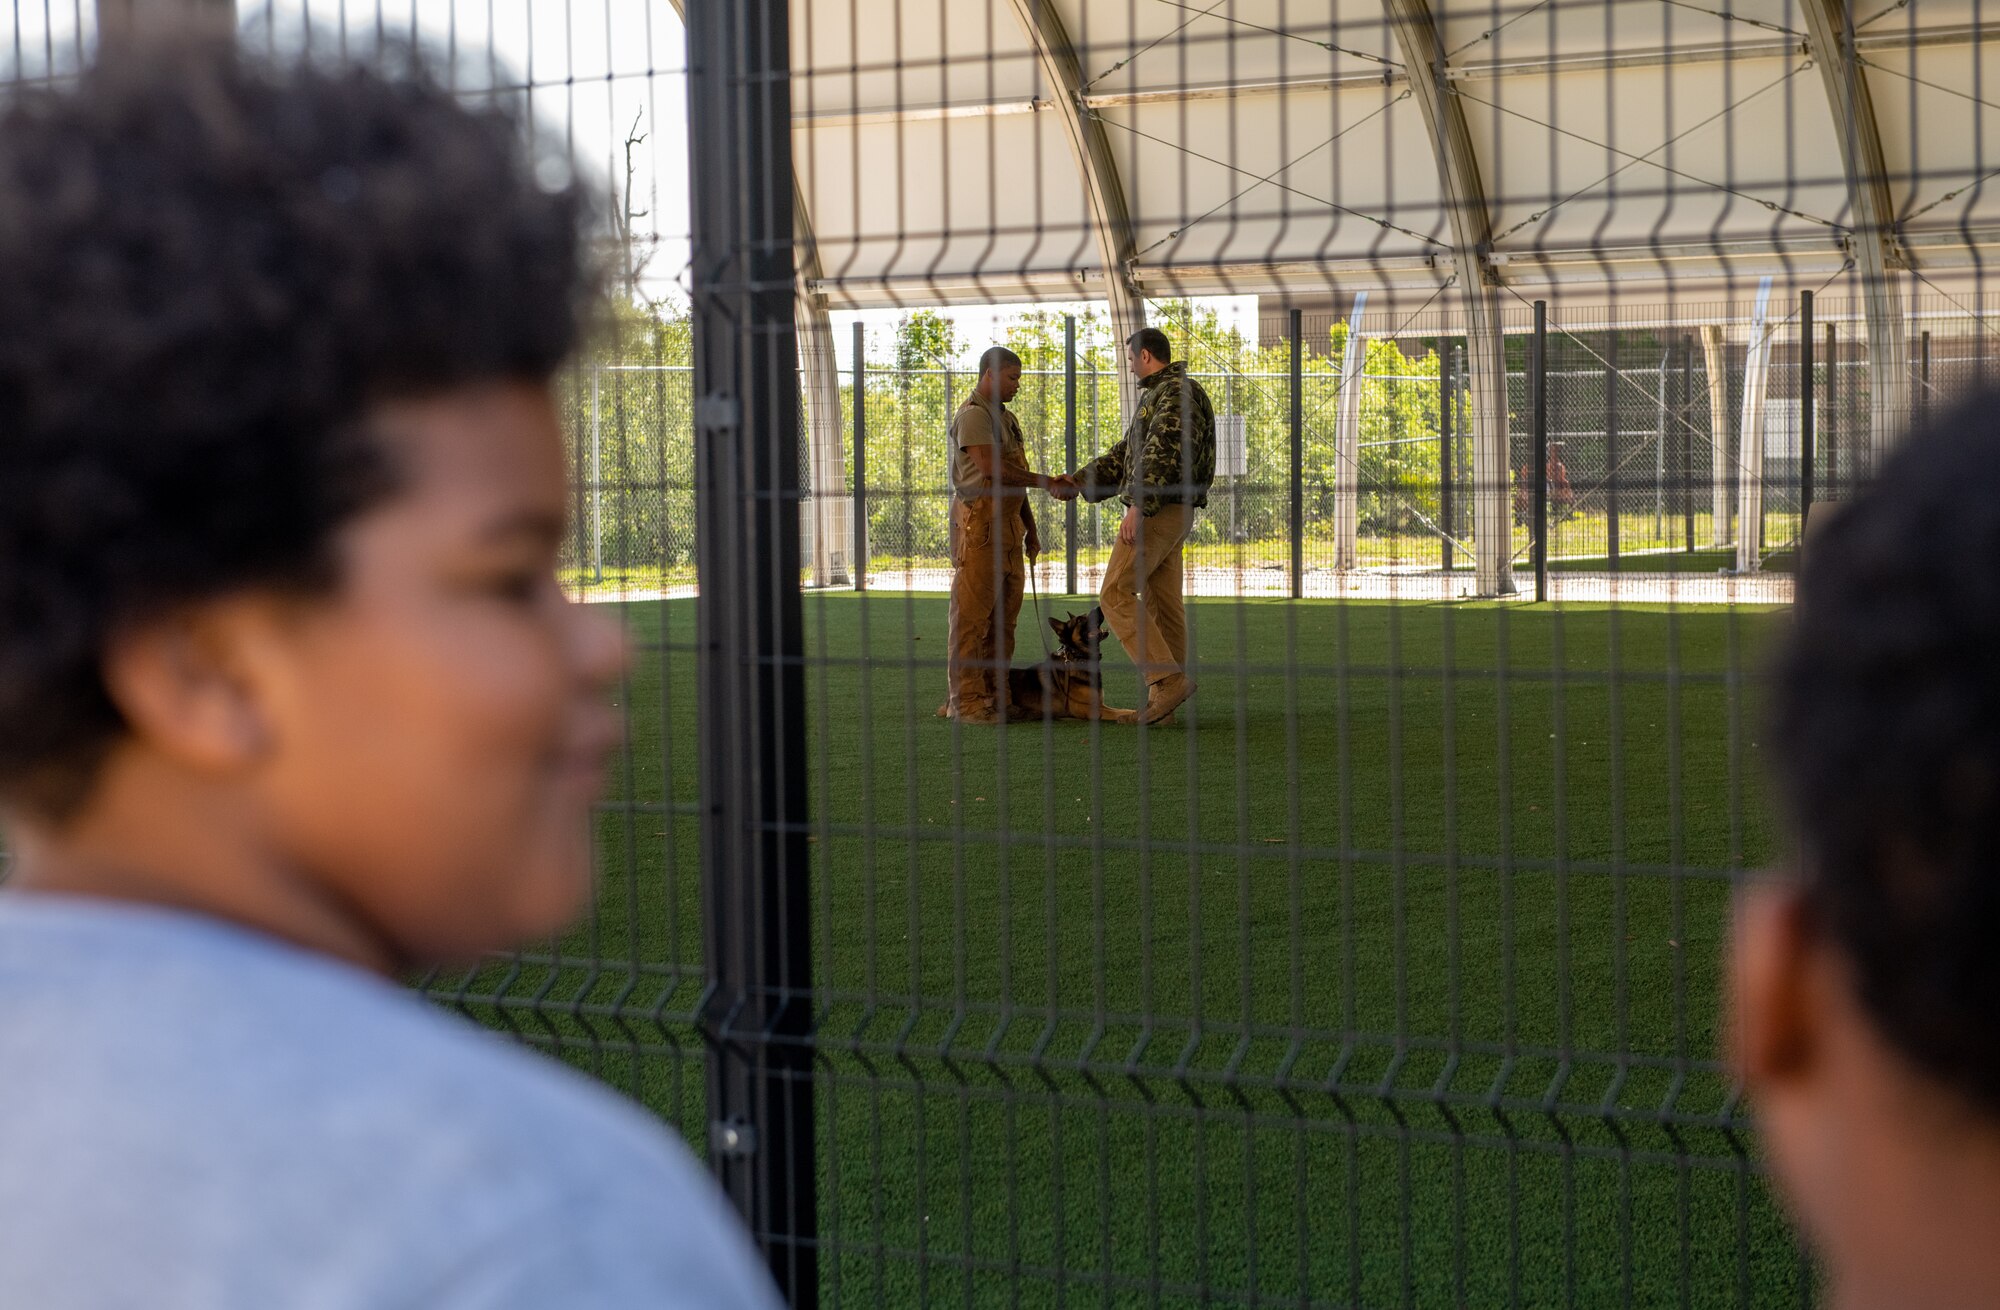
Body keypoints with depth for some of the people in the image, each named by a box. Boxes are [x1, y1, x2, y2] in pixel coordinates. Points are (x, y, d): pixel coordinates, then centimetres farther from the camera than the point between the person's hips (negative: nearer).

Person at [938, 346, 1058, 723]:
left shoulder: (1006, 418, 21)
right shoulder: (973, 415, -10)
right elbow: (991, 468, -22)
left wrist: (1030, 529, 22)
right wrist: (1046, 481, -19)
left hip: (1008, 525, 9)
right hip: (979, 522, -9)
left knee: (1003, 617, 9)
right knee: (972, 614, -8)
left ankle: (994, 697, 13)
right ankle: (964, 700, -7)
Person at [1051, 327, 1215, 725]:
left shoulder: (1174, 393, -13)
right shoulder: (1157, 395, 21)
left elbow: (1161, 454, -24)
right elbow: (1125, 453, 23)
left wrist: (1138, 506, -29)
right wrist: (1081, 481, 15)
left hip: (1158, 510, -11)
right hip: (1171, 513, 11)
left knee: (1116, 595, -11)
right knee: (1163, 603, 9)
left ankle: (1166, 678, -16)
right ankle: (1167, 693, 10)